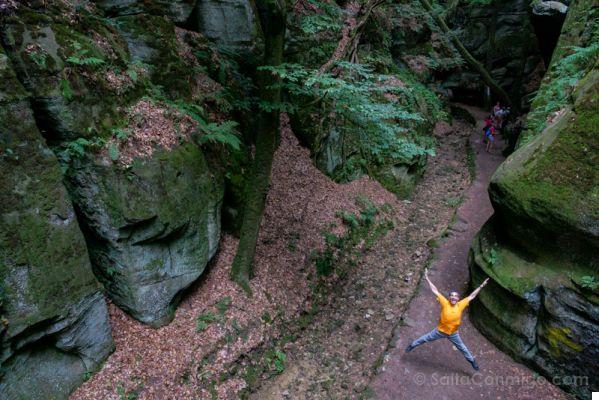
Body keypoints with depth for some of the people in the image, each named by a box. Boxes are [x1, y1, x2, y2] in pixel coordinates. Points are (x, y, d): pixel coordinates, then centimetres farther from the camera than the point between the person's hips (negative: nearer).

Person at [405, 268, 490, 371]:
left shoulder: (460, 305, -17)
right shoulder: (445, 303, -22)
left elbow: (471, 296, -11)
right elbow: (435, 291, -25)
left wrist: (481, 286, -12)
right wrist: (427, 279, -28)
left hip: (453, 334, 2)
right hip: (440, 331, -1)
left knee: (462, 348, 21)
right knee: (425, 339, 15)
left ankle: (472, 360, 47)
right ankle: (412, 345, 38)